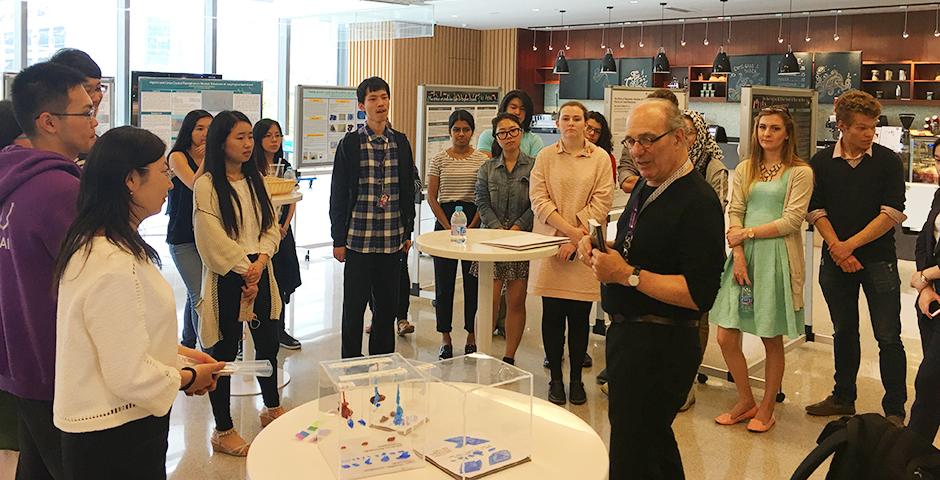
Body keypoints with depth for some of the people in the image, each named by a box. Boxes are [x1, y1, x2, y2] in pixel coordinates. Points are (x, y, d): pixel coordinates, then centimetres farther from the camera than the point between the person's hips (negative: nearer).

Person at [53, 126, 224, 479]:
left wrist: (180, 353, 7)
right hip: (117, 437, -10)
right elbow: (130, 377, -25)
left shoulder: (92, 245, 5)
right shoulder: (115, 267, -27)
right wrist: (188, 378, -9)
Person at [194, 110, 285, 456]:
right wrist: (244, 270, -13)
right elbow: (214, 239, -15)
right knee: (224, 351, 4)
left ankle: (272, 408, 39)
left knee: (268, 344, 17)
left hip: (259, 273, 6)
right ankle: (223, 431, 17)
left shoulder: (255, 179, 10)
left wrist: (259, 263, -9)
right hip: (227, 278, -6)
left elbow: (271, 226, 6)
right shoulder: (207, 185, -10)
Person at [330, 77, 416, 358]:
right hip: (358, 237, -3)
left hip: (393, 238, 3)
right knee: (354, 304, 4)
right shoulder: (350, 144, -3)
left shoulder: (401, 142, 8)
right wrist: (338, 239, -4)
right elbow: (338, 194, -2)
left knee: (388, 304, 11)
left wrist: (408, 232, 11)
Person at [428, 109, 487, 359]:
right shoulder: (439, 159, 3)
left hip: (474, 219, 0)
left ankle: (471, 335, 17)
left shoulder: (482, 159, 2)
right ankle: (445, 337, 12)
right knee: (444, 280, 3)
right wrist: (449, 227, -7)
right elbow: (431, 198, 2)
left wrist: (471, 227, -9)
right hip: (445, 220, 0)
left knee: (473, 280, 4)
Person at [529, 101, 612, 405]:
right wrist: (569, 229, -12)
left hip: (584, 251, 0)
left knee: (579, 317, 4)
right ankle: (555, 378, 16)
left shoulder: (600, 158, 4)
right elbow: (538, 199, -2)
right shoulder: (545, 156, 7)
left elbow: (601, 203, -2)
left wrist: (576, 239, -11)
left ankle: (576, 379, 18)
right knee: (552, 315, 4)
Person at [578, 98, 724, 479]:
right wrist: (603, 248, 3)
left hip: (660, 346, -9)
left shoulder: (697, 201, -21)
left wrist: (628, 274, -25)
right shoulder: (646, 185, 8)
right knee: (657, 447, 25)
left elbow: (700, 294, -26)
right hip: (626, 332, 9)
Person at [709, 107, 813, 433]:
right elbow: (734, 213, 5)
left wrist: (747, 233, -11)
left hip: (778, 259, -4)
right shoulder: (744, 169, 13)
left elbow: (792, 220, -8)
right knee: (726, 337, 1)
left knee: (772, 339, 5)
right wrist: (738, 256, -7)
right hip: (745, 256, 4)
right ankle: (745, 402, 22)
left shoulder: (800, 172, -1)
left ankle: (766, 409, 23)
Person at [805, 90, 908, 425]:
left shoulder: (887, 161, -3)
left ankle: (895, 410, 8)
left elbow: (892, 213, -9)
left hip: (878, 259, -2)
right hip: (835, 260, 3)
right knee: (843, 332, 14)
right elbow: (816, 211, 0)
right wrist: (837, 248, -12)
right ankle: (843, 398, 28)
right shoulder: (821, 162, 3)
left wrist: (849, 245, -13)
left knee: (888, 337, -2)